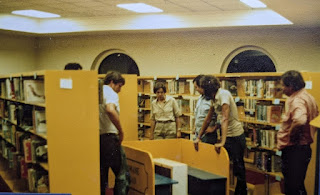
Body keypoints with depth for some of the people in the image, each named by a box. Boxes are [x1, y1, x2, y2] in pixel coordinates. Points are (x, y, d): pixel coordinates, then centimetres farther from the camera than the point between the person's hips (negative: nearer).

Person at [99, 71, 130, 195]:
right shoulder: (111, 93, -9)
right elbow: (110, 110, -30)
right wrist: (121, 131, -21)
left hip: (96, 138, 8)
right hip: (109, 137, -8)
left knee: (101, 175, 15)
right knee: (122, 175, 2)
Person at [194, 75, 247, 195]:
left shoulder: (223, 94, -19)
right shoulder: (214, 98, 9)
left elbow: (225, 119, -28)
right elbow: (208, 119, 16)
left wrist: (222, 142, -34)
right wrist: (198, 137, 17)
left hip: (236, 136, -9)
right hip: (227, 135, 9)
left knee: (238, 168, 2)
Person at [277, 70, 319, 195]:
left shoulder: (297, 100, -20)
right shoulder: (308, 97, 13)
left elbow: (299, 120, -39)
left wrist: (292, 135, -22)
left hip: (294, 150, -10)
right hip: (303, 146, 10)